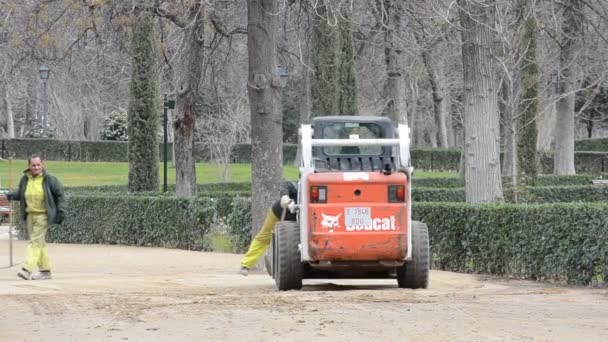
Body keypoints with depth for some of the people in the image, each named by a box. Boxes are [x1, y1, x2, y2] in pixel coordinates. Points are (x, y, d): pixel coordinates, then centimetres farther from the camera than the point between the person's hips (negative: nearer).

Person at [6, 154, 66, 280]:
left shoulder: (49, 179, -7)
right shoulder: (25, 179, 6)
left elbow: (60, 195, 0)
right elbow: (20, 193, 21)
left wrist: (61, 211, -6)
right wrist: (12, 195, 0)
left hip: (43, 215, -6)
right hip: (30, 214, 6)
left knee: (36, 241, -14)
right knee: (39, 243, 11)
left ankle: (27, 269, -20)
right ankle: (45, 271, 18)